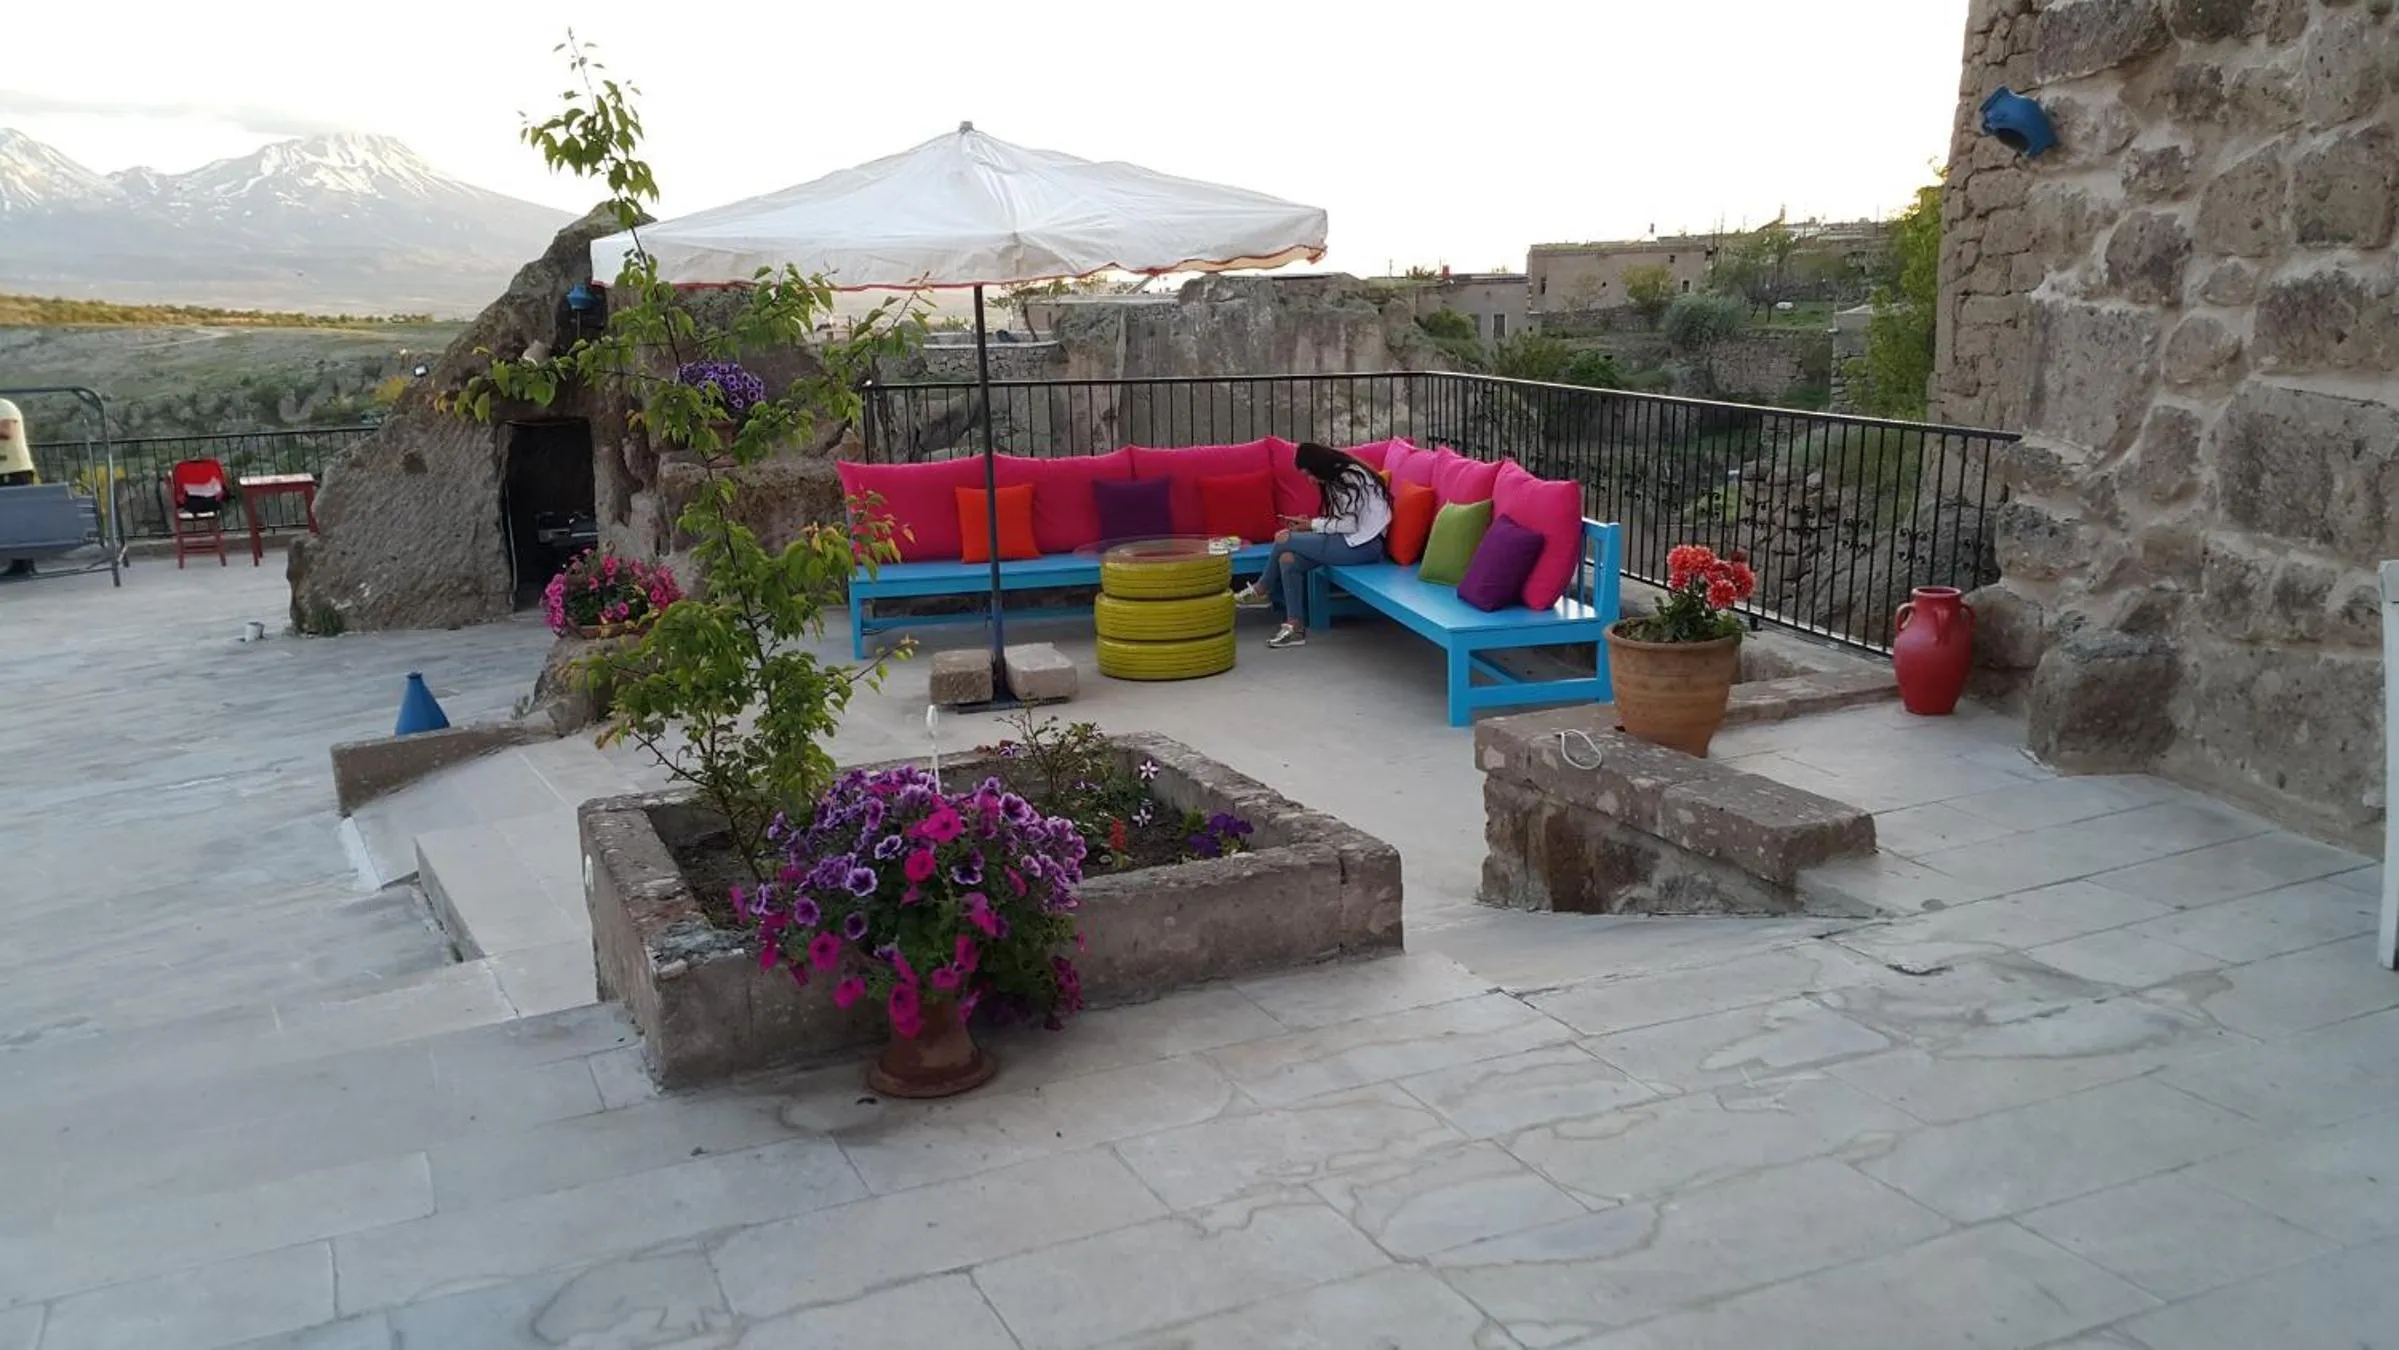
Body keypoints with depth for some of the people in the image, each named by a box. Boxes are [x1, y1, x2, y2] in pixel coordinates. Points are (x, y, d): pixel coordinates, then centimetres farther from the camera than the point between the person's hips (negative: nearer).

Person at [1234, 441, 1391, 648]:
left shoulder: (1350, 477, -15)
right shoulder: (1338, 477, 15)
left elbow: (1350, 525, -19)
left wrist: (1312, 526, -10)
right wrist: (1309, 522, 3)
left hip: (1364, 544, -10)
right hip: (1353, 539, 10)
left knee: (1284, 539, -14)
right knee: (1288, 558, -8)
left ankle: (1261, 591, 8)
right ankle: (1295, 627, -6)